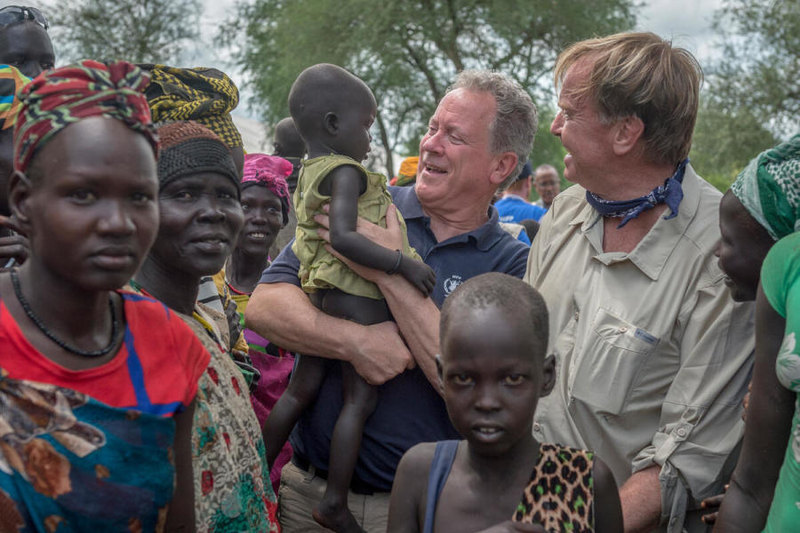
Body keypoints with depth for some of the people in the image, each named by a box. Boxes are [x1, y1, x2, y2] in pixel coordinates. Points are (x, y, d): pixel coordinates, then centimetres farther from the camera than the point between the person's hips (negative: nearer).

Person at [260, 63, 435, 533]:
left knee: (301, 389, 17)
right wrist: (403, 263, -25)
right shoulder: (346, 173, -15)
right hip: (357, 298, -9)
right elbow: (343, 238, -29)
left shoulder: (309, 173, 14)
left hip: (320, 295, 9)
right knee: (362, 398, -1)